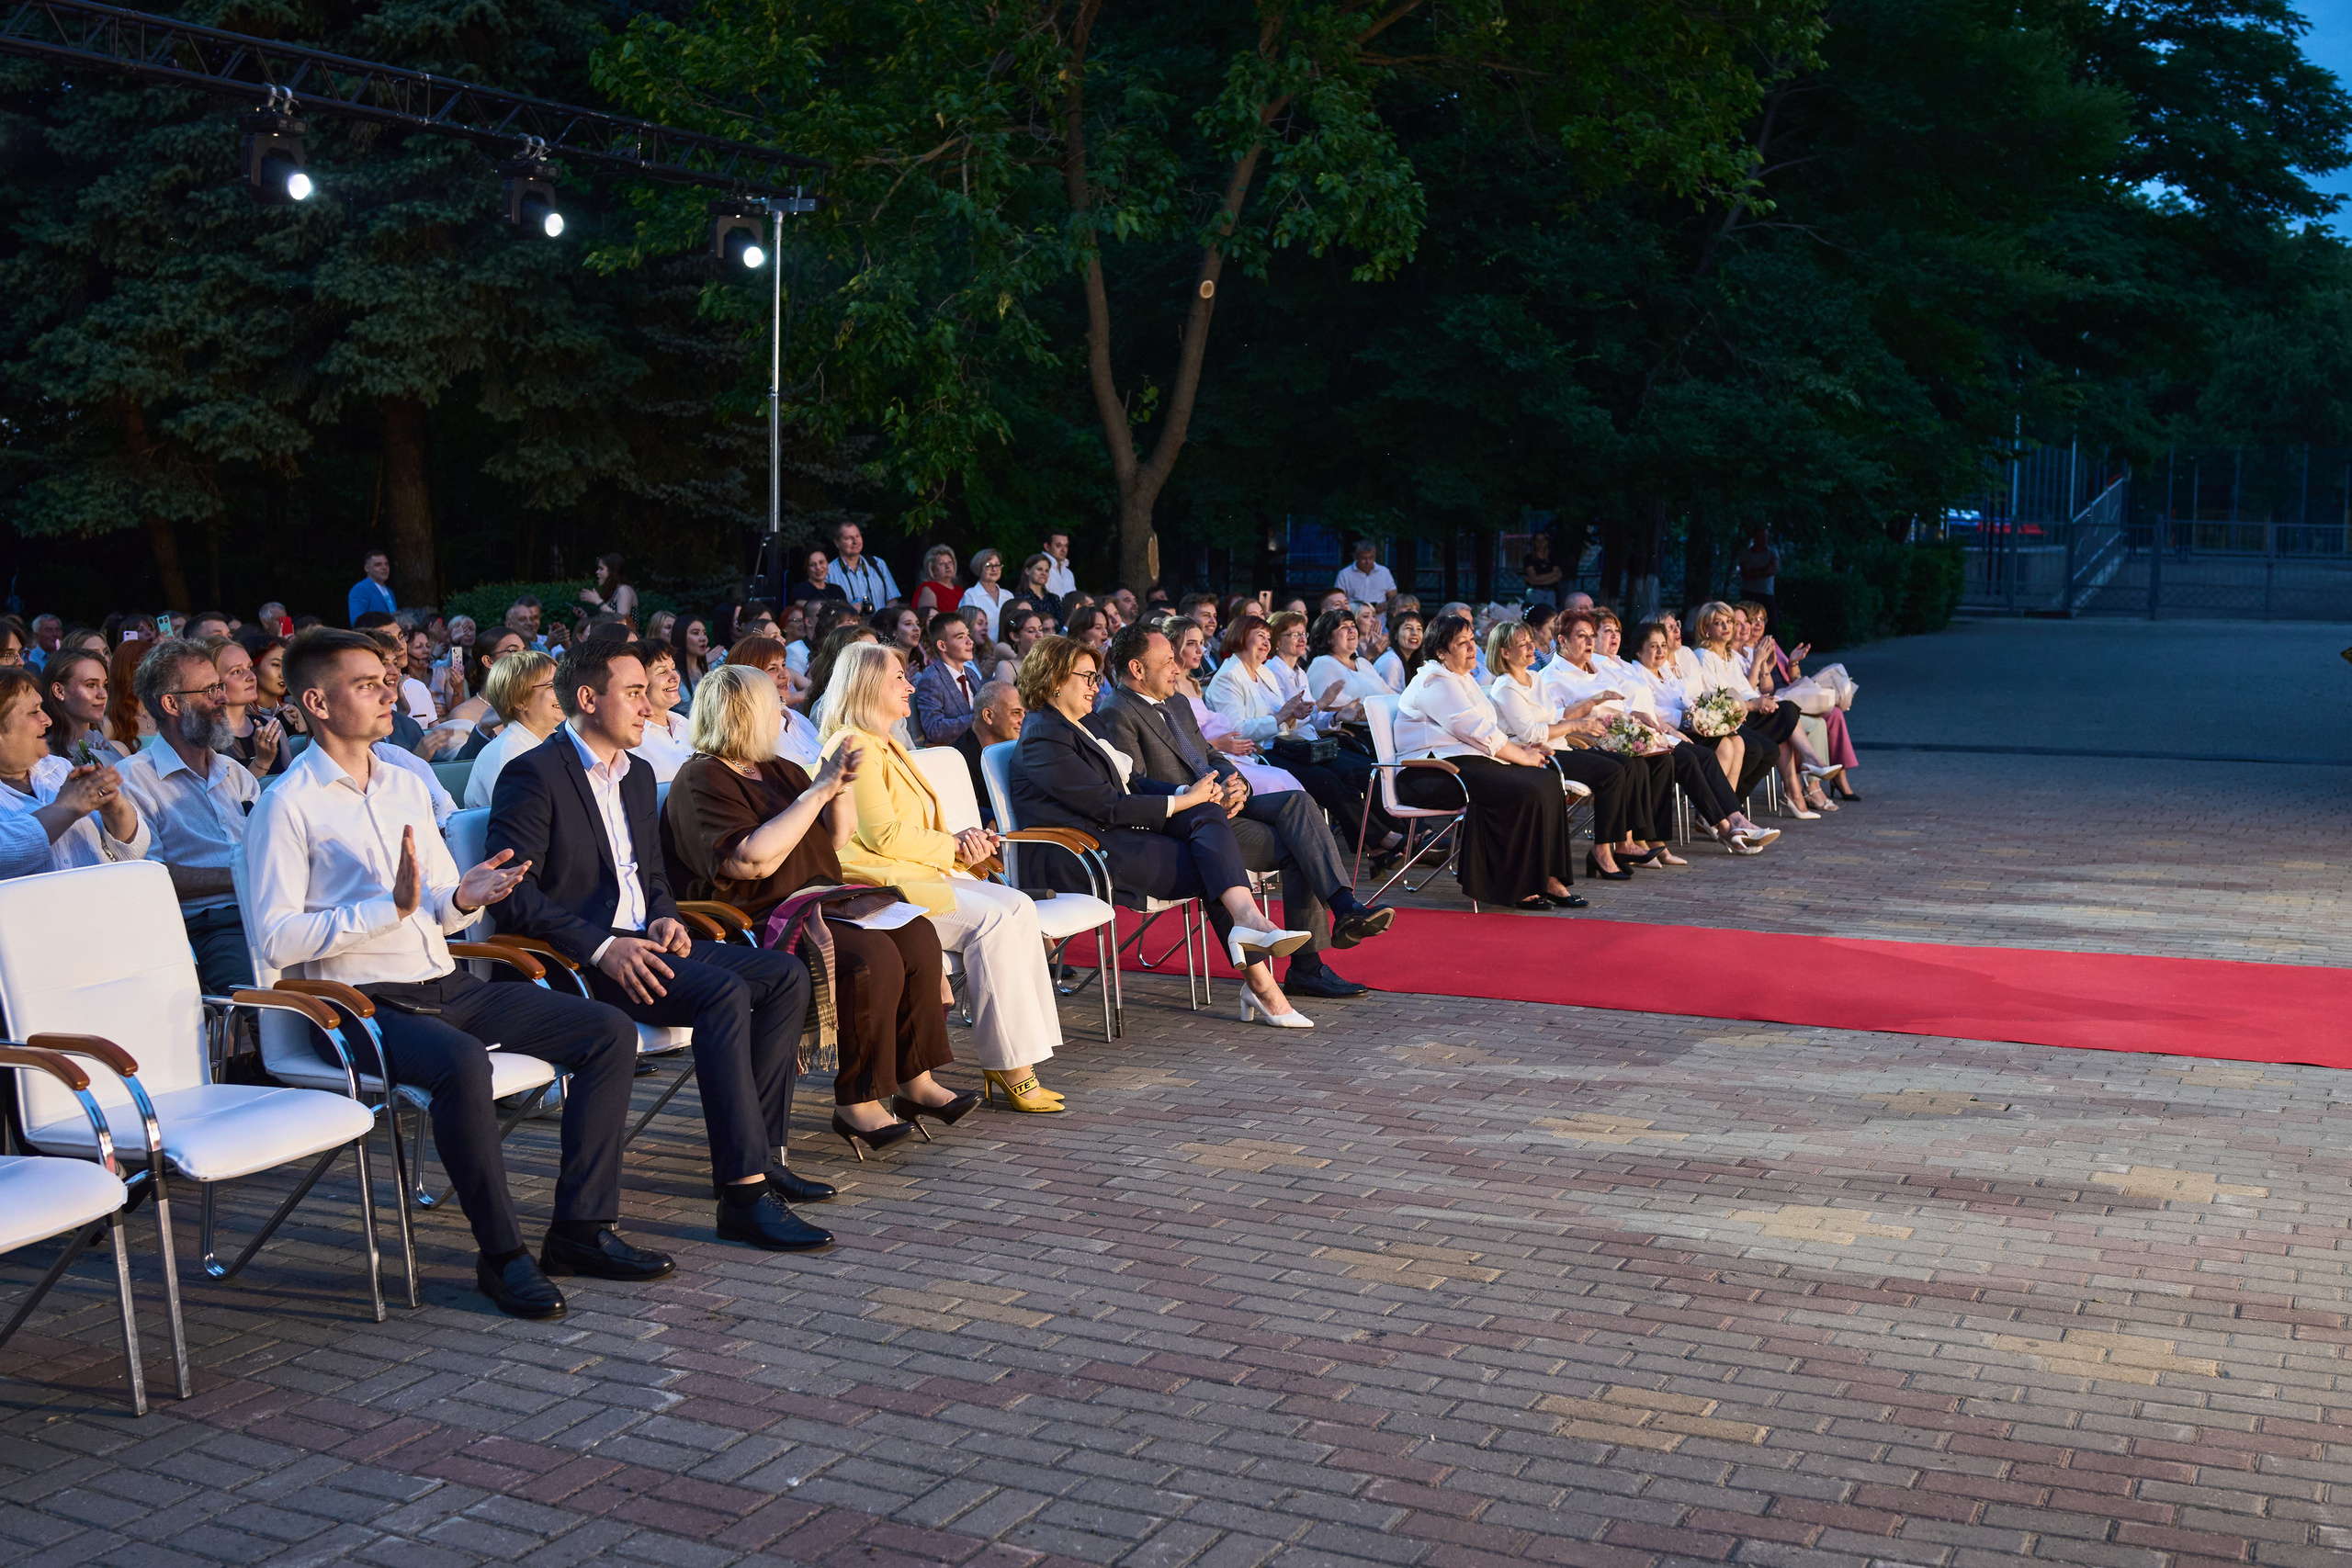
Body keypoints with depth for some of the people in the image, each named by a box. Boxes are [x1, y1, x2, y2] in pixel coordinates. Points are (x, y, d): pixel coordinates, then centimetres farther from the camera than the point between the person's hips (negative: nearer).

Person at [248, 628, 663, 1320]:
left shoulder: (407, 785, 18)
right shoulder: (288, 804, -5)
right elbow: (275, 938, -14)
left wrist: (464, 900, -2)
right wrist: (390, 907, -21)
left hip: (446, 985, 8)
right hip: (365, 1002, -7)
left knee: (609, 1032, -5)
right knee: (461, 1062, -38)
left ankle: (581, 1229, -5)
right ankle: (501, 1253, -22)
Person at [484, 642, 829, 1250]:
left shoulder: (637, 776, 19)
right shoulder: (534, 776, -8)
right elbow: (515, 895, -17)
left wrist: (664, 918, 3)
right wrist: (602, 947, -26)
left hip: (640, 943, 9)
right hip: (574, 963, -9)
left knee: (785, 973, -5)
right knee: (724, 992, -30)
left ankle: (761, 1152, -3)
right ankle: (744, 1194, -32)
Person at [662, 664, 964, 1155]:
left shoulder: (776, 770, 19)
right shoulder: (700, 783, -9)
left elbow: (836, 840, 22)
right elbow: (756, 859, -23)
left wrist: (841, 789, 1)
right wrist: (816, 792, -18)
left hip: (820, 902, 9)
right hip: (759, 922, -9)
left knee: (917, 936, -12)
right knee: (873, 957, -29)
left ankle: (915, 1081, -8)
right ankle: (856, 1104, -21)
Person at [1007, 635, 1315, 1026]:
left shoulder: (1085, 724, 22)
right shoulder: (1043, 738, -10)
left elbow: (1134, 784, 17)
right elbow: (1108, 807, -16)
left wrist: (1204, 796, 2)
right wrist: (1186, 800, -9)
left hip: (1116, 834, 9)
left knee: (1208, 816, -18)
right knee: (1213, 868, -19)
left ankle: (1247, 920, -33)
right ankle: (1259, 982, -26)